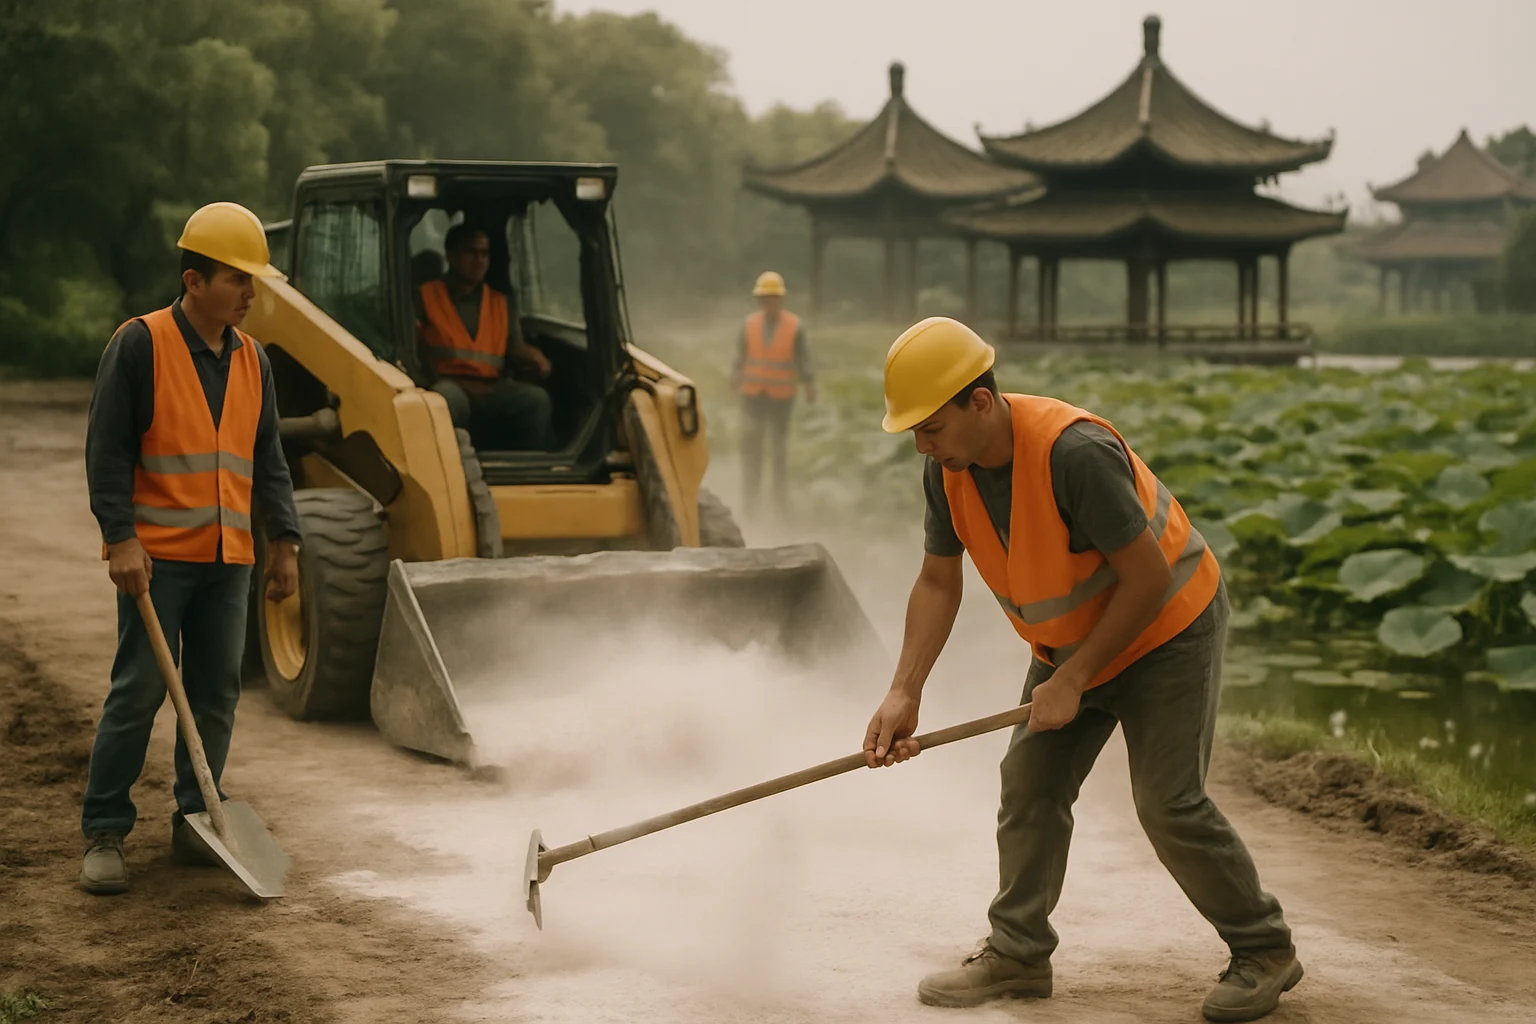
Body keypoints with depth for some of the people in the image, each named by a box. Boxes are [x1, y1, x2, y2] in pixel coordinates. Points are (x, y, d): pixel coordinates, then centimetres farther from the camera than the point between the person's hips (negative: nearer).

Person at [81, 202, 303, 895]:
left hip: (228, 558, 6)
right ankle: (103, 833, 3)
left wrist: (283, 541, 11)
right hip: (157, 556, -6)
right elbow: (107, 449, -9)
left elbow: (268, 459, 18)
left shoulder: (251, 359, 12)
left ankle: (195, 823, 18)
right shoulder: (139, 344, -7)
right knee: (138, 693, -6)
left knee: (217, 694, 7)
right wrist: (120, 538, -15)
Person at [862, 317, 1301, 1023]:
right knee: (1028, 784, 2)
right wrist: (903, 694, -12)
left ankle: (1264, 950, 7)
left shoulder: (1074, 452, -35)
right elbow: (938, 583, -2)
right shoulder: (947, 467, -11)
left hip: (1166, 626, -7)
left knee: (1169, 803, -10)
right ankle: (1017, 952, 15)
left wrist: (1072, 681, -24)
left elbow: (1148, 579, -29)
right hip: (1070, 639, 7)